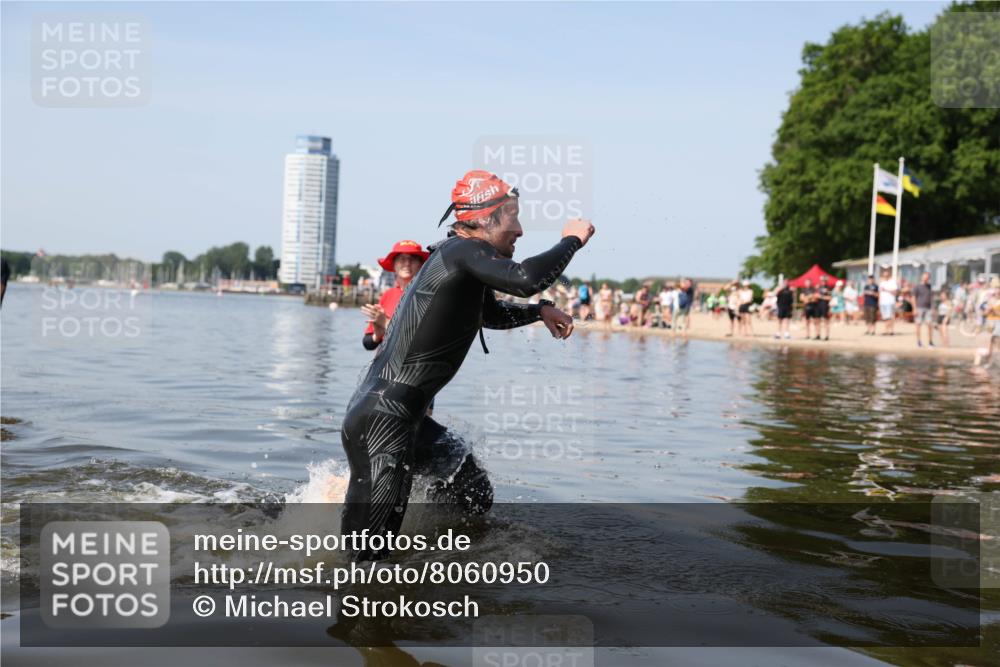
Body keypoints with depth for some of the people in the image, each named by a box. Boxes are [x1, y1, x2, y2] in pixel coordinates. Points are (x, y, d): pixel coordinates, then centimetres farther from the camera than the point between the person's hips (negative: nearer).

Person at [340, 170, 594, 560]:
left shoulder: (460, 257, 19)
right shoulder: (462, 251, -13)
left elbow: (493, 314, 37)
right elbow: (526, 279, -30)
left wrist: (540, 311, 20)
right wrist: (572, 240, -12)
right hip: (384, 421, -11)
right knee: (366, 551, -9)